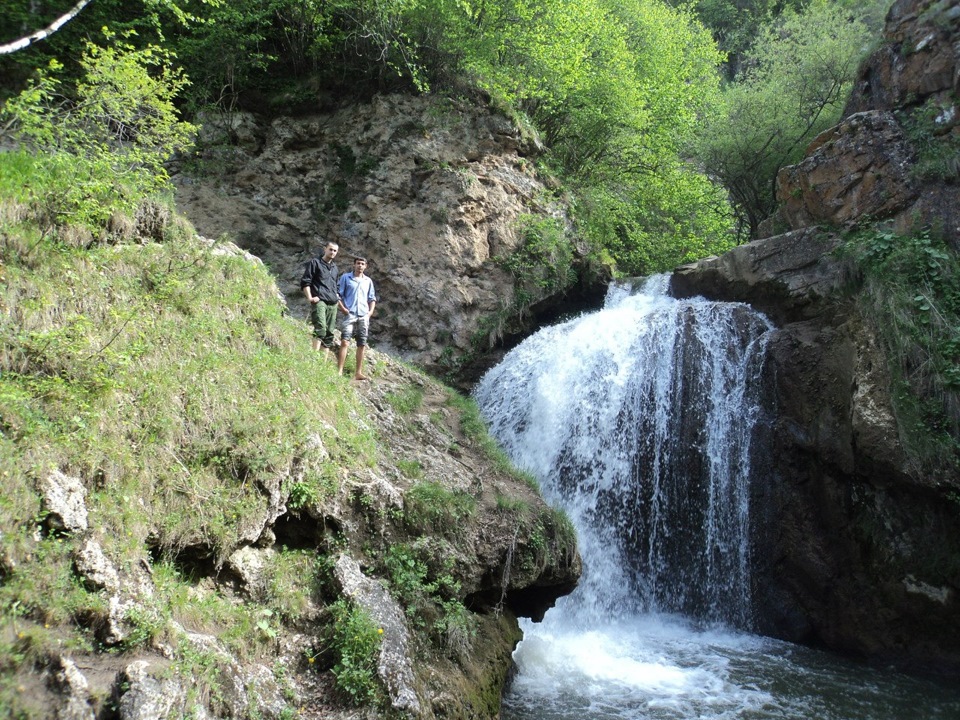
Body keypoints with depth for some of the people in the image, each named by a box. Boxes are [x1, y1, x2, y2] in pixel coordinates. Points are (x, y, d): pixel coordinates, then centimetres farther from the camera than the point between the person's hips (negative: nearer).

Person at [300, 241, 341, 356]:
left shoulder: (335, 268, 25)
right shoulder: (315, 263, 5)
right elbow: (305, 282, -1)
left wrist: (337, 297, 16)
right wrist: (309, 297, -13)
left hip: (333, 304, 7)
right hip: (319, 301, -7)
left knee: (329, 333, 4)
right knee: (320, 329, -24)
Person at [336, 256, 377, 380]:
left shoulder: (368, 281, 16)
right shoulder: (345, 277, 5)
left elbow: (372, 299, 20)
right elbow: (338, 294, 2)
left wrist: (370, 312, 5)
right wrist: (343, 308, -9)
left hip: (364, 316, 4)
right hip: (350, 314, -4)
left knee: (362, 345, 3)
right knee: (345, 342, -14)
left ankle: (358, 373, 8)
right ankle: (339, 371, -17)